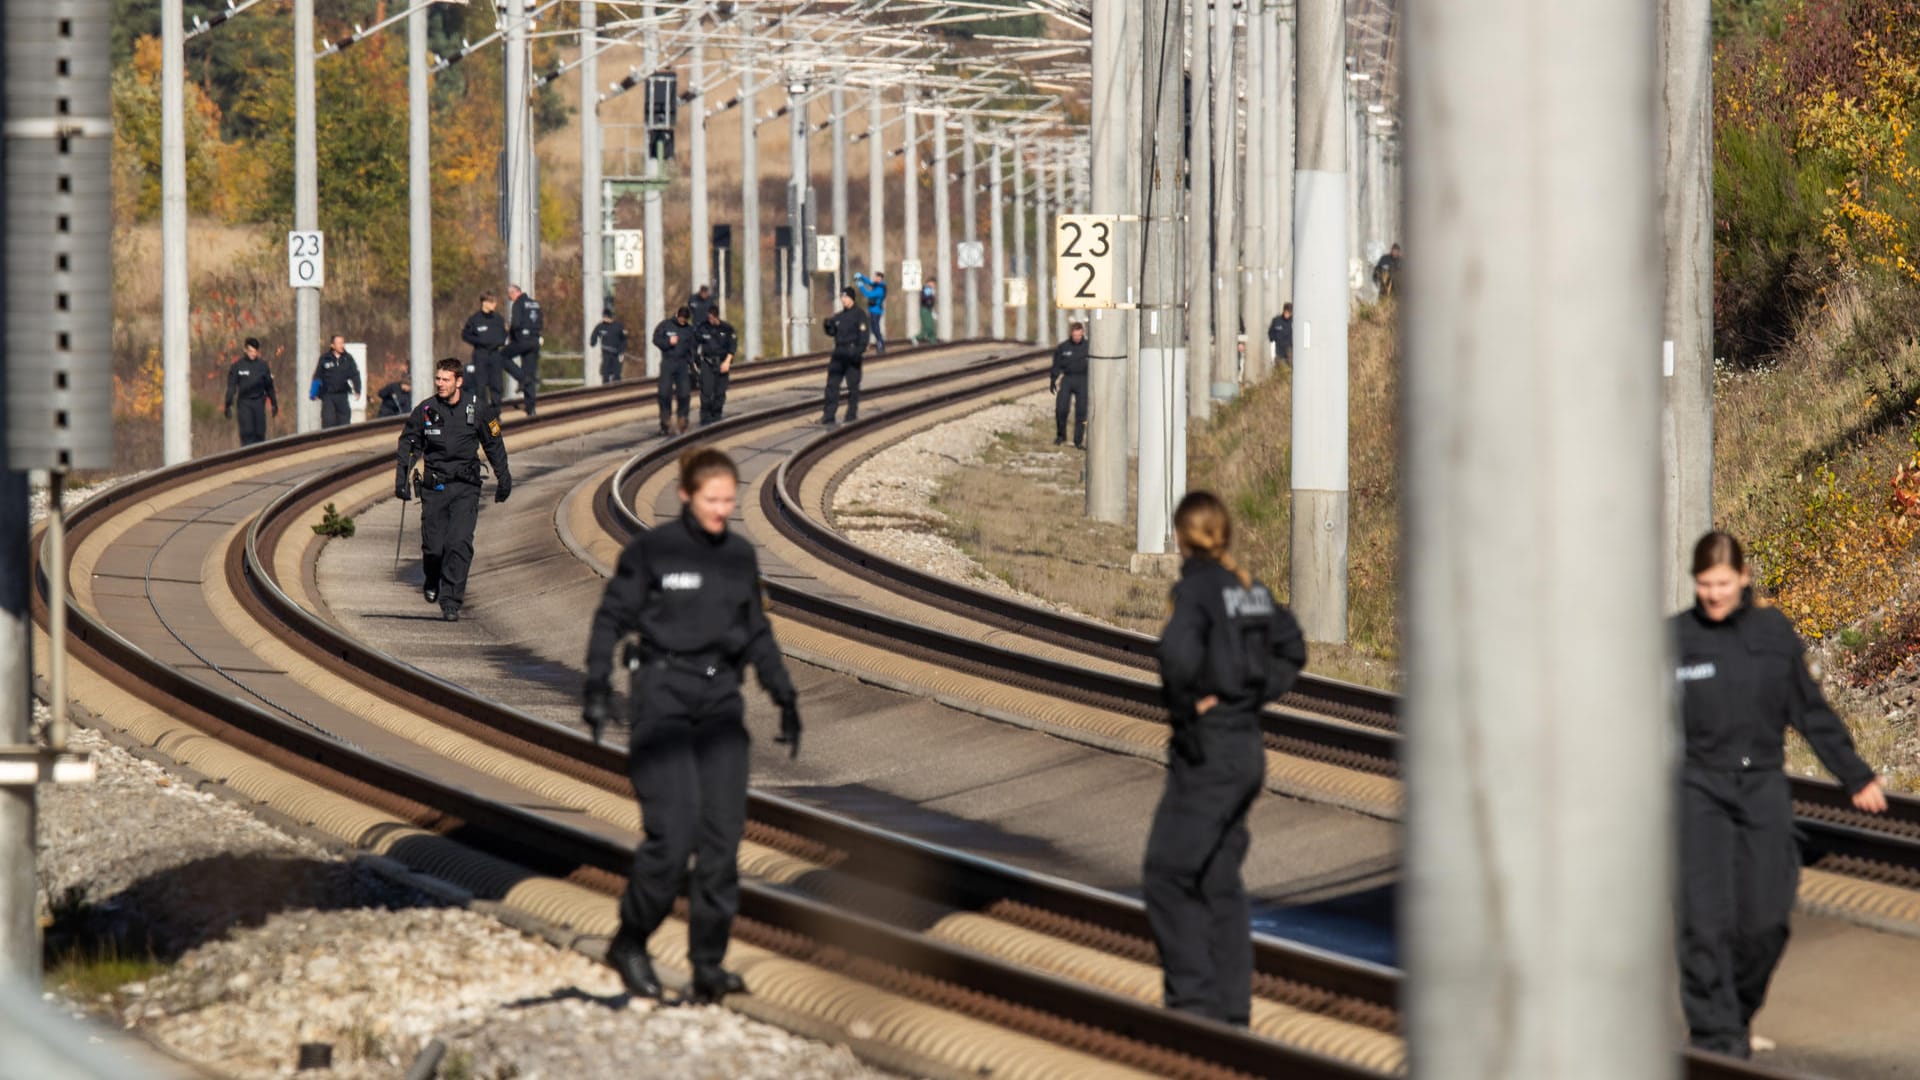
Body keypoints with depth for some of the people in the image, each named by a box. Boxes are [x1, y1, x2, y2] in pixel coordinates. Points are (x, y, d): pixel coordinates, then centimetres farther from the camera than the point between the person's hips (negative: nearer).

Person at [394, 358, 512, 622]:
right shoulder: (425, 411, -1)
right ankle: (432, 583, 32)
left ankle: (450, 601, -12)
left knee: (459, 543, -15)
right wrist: (402, 477, 2)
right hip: (434, 487, 1)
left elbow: (494, 444, 11)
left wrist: (503, 478, 15)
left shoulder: (477, 409, -1)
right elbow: (408, 444, 10)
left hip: (465, 487, -1)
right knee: (433, 545, 0)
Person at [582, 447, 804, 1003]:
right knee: (673, 832, -14)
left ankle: (709, 963, 1)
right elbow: (612, 618, -1)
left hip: (721, 702, 5)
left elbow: (758, 635, 20)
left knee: (723, 832, -4)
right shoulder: (652, 550, -4)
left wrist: (785, 698, 17)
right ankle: (630, 945, 6)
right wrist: (598, 687, -11)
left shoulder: (740, 557, 11)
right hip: (663, 697, -5)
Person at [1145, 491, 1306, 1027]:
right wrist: (1254, 695, 12)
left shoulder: (1196, 588, -15)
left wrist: (1186, 702, -18)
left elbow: (1179, 651, -33)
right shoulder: (1251, 590, 9)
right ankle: (1231, 1008, 14)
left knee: (1167, 876, 0)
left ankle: (1193, 998, -3)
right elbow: (1292, 651, 21)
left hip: (1206, 749, -8)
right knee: (1219, 881, 13)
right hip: (1248, 746, 8)